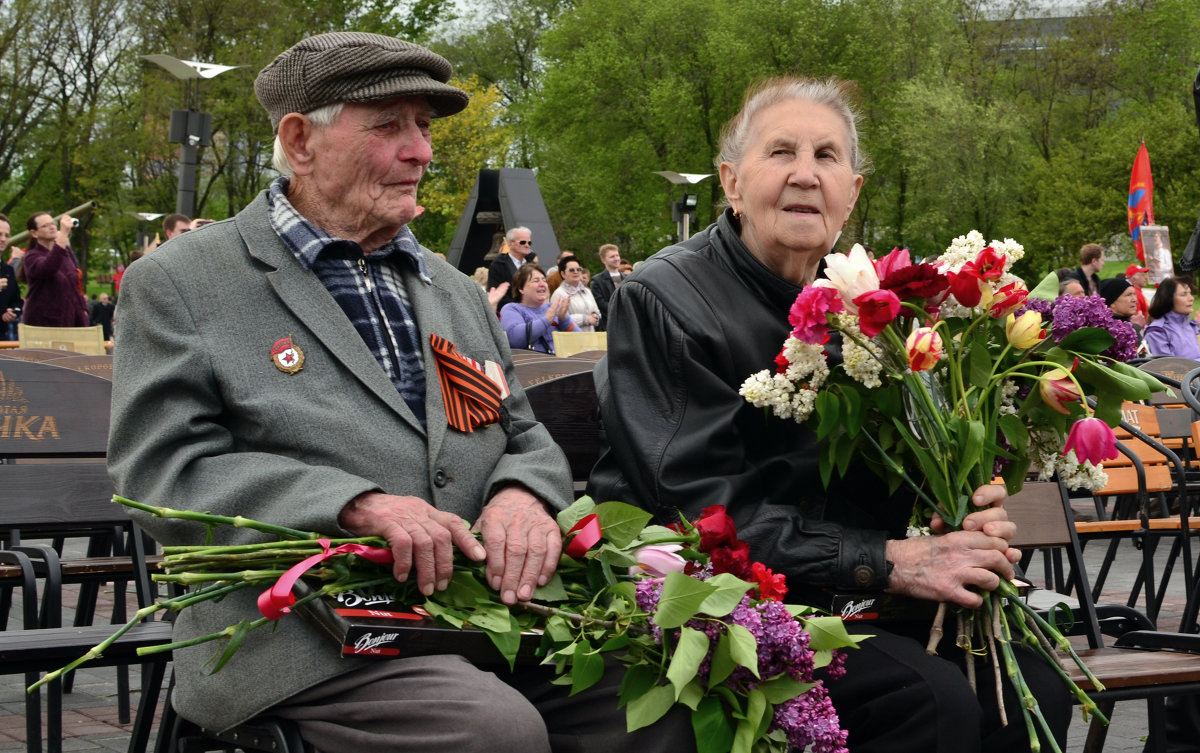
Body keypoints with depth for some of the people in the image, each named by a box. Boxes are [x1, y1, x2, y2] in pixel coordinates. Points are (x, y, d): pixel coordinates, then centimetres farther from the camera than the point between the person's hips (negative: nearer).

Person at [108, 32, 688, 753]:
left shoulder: (456, 292, 23)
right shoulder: (178, 284, 3)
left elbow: (525, 436, 22)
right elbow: (166, 472, -7)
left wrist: (524, 495, -5)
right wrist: (354, 504, -21)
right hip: (305, 641, -6)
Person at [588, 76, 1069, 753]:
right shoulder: (662, 300, -9)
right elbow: (703, 510, -17)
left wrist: (971, 513, -9)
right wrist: (884, 562, -22)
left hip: (845, 596, 6)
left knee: (1033, 684, -15)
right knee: (933, 699, -26)